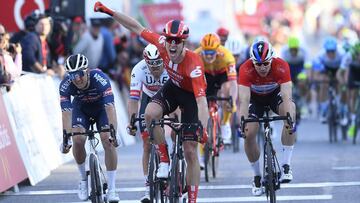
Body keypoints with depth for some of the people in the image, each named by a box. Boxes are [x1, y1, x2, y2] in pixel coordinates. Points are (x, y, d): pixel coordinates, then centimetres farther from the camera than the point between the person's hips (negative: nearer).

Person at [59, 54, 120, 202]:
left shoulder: (100, 79, -38)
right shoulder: (65, 85, -32)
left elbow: (110, 108, -44)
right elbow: (66, 112, -38)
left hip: (101, 108, -2)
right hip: (81, 109, 2)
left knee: (108, 141, -20)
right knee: (78, 140, -22)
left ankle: (111, 190, -13)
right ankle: (83, 180, 3)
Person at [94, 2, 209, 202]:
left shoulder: (194, 64, -40)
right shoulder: (163, 45, -26)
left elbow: (202, 101, -45)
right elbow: (137, 28, -15)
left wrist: (203, 129, -56)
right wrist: (110, 12, -17)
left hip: (191, 94, -4)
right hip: (173, 87, 4)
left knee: (190, 151, -5)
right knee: (150, 114, -27)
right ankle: (165, 161, -11)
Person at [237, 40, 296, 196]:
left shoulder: (281, 66, -34)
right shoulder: (246, 69, -34)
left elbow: (287, 97, -39)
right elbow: (244, 99, -38)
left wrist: (289, 118, -54)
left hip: (275, 94, -1)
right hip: (255, 97, 1)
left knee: (290, 110, -32)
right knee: (249, 134, -17)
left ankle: (286, 165, -24)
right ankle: (257, 176, 7)